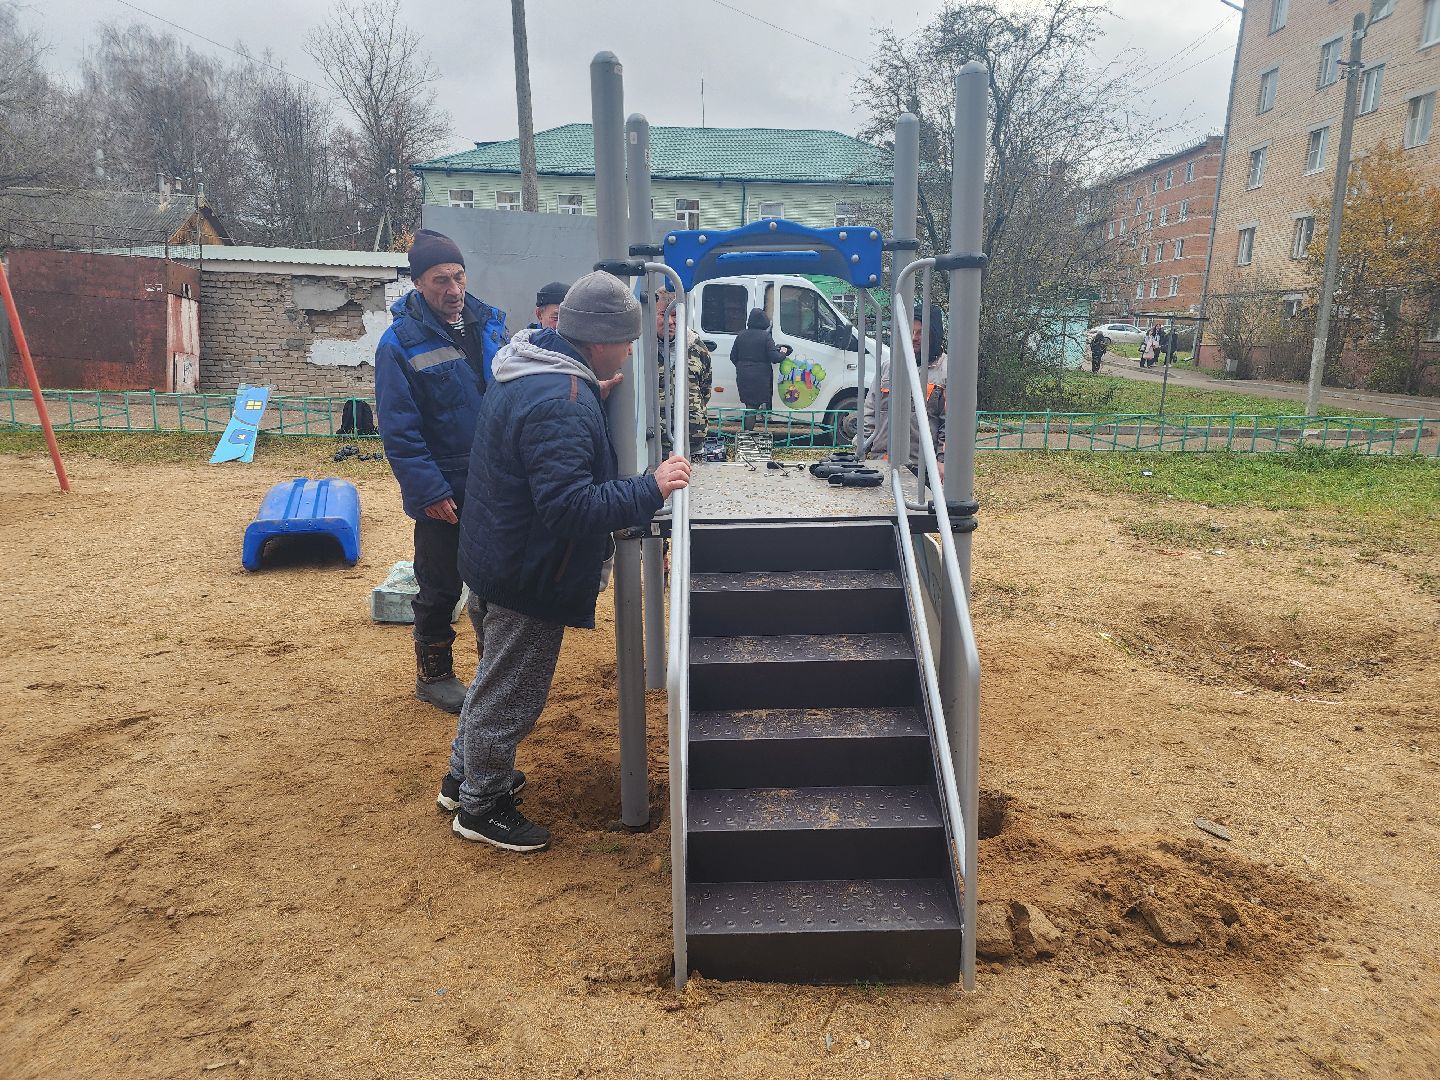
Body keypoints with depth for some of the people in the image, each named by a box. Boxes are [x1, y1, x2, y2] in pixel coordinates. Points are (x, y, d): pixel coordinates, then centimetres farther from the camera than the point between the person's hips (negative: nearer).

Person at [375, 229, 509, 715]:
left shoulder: (488, 322, 3)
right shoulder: (400, 342, -13)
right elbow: (398, 430, -14)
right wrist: (430, 492, -18)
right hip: (444, 490, -5)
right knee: (440, 587, 9)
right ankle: (433, 674, 29)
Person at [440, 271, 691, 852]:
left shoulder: (529, 367, 4)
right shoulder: (561, 405, -30)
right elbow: (570, 505, -35)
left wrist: (594, 396, 5)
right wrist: (651, 489, -29)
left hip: (495, 558, 11)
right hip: (528, 578, -11)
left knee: (496, 677, 28)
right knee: (510, 694, 8)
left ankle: (463, 776, 45)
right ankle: (481, 806, 28)